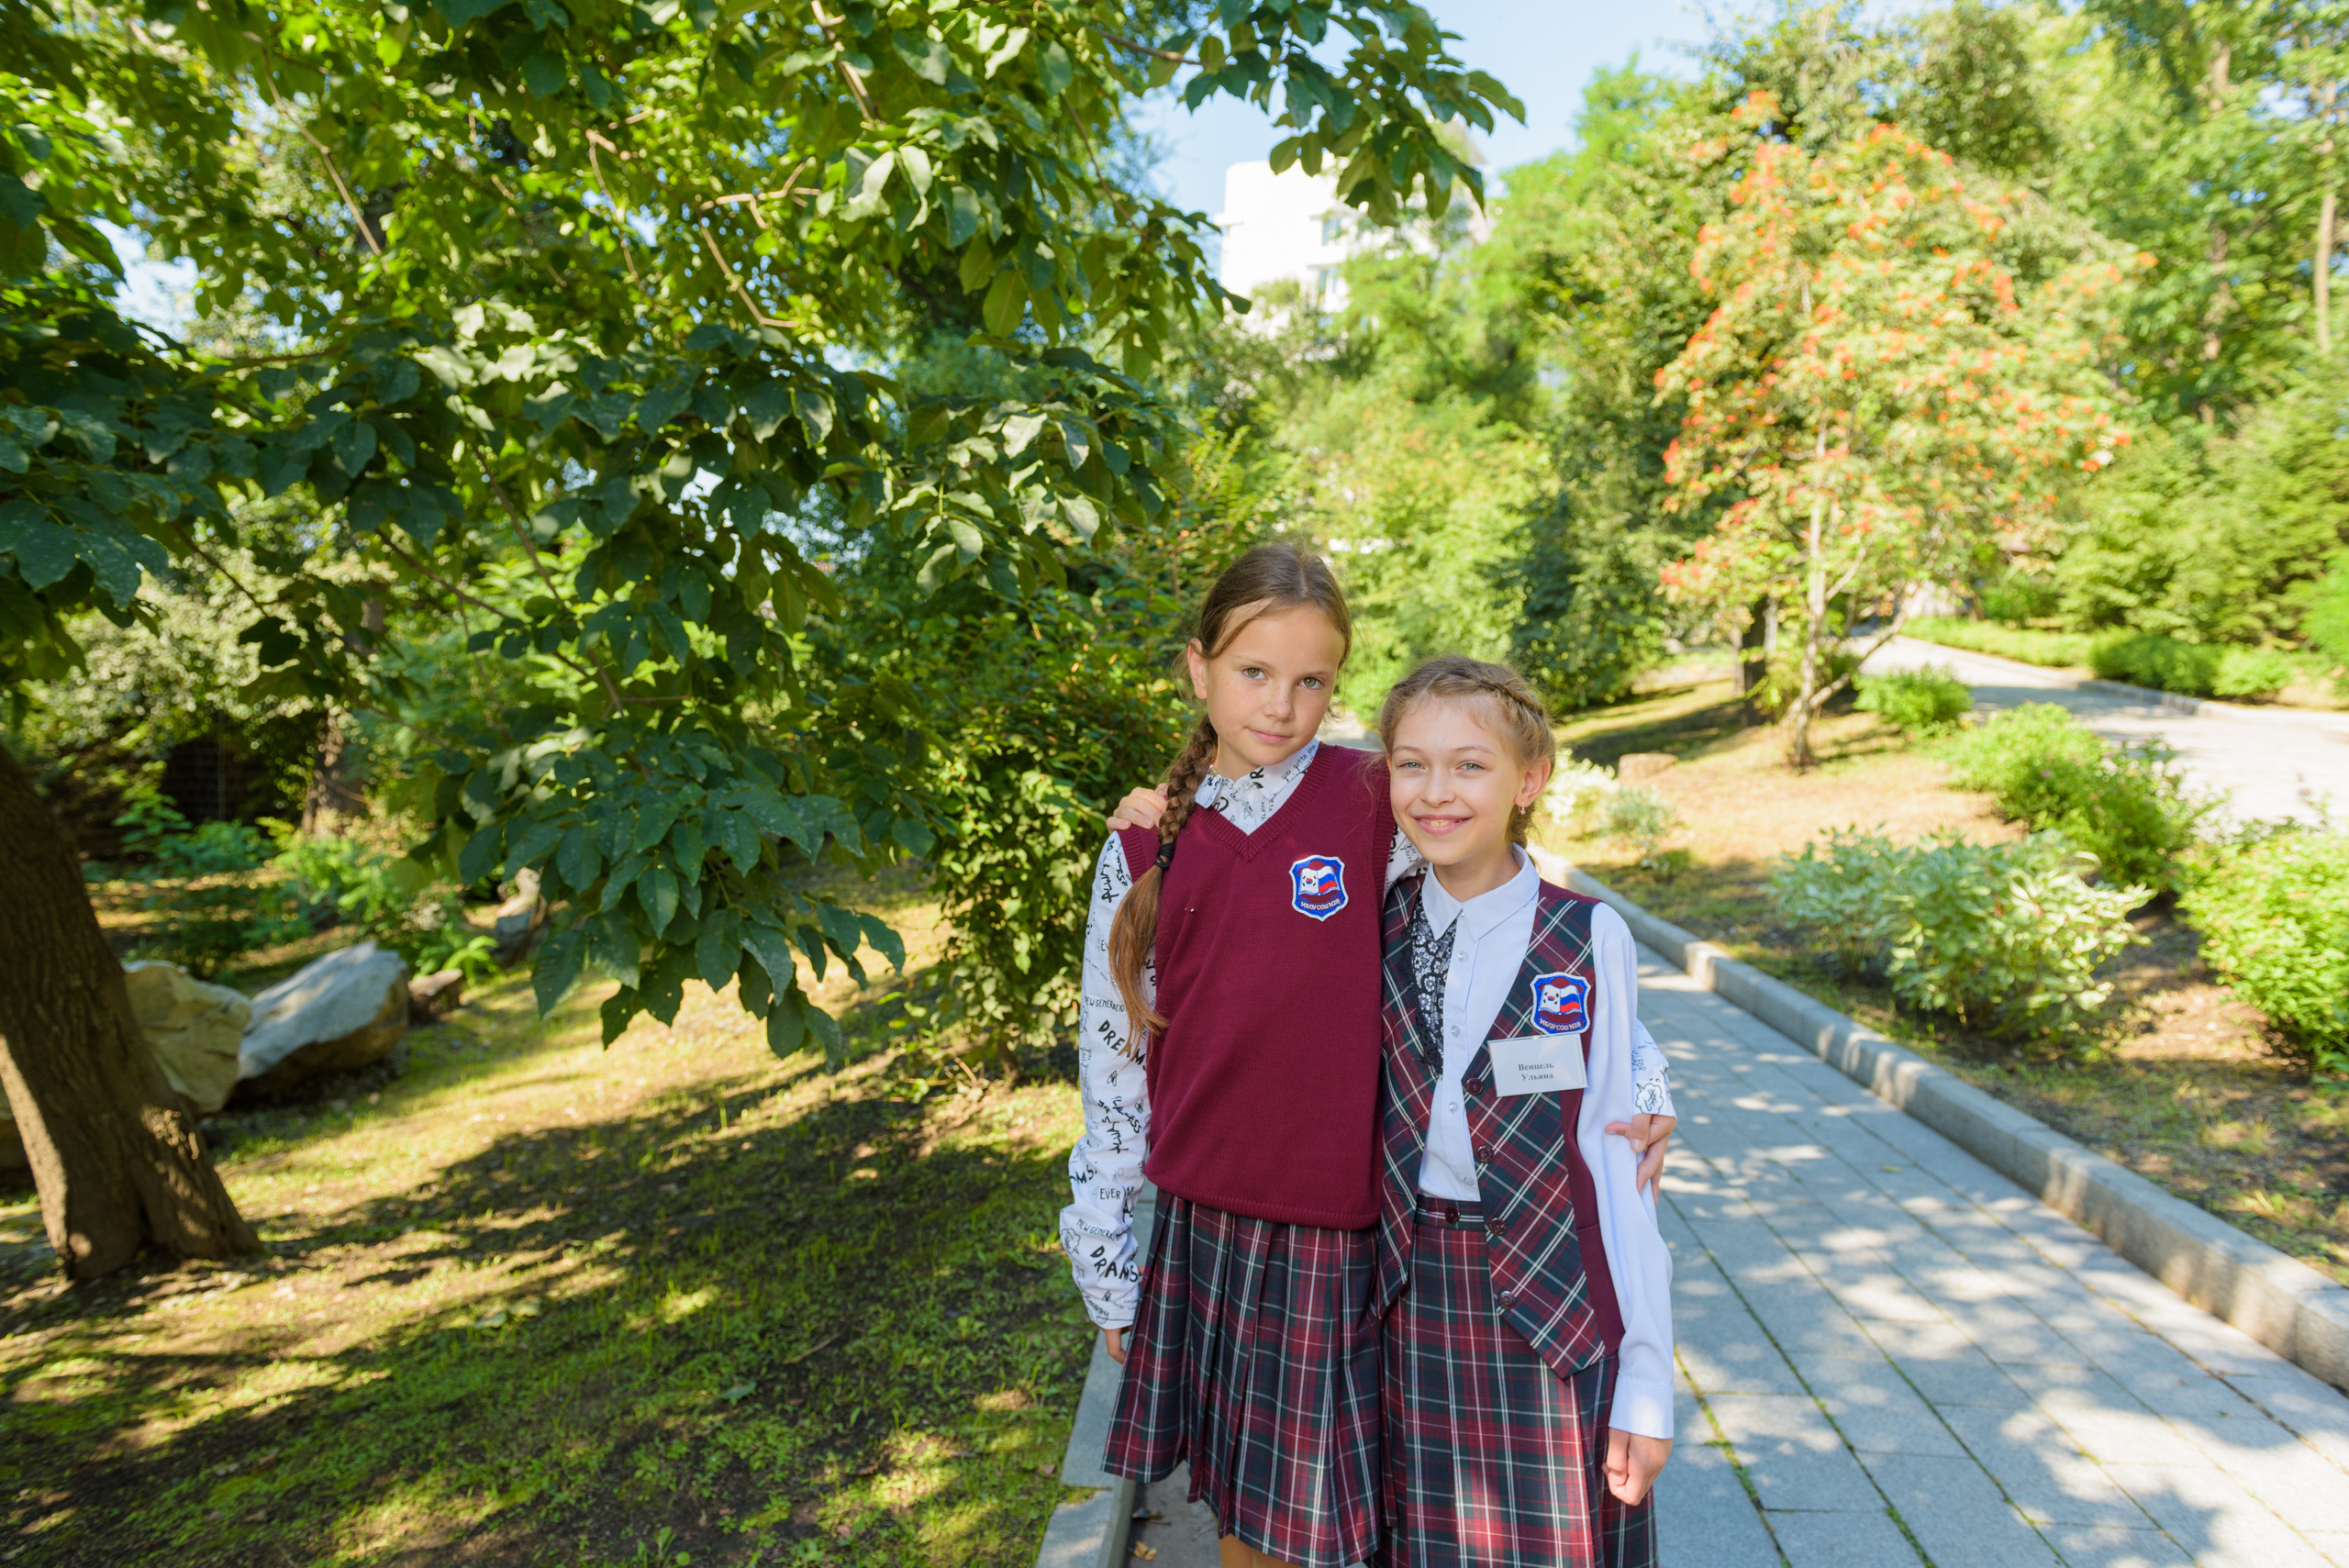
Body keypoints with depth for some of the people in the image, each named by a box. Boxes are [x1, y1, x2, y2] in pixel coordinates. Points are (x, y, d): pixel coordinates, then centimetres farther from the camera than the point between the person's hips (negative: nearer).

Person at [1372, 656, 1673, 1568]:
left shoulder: (1589, 940, -8)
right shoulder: (1377, 929, 0)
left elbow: (1617, 1167, -6)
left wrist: (1646, 1382, -6)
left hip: (1558, 1307, -2)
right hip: (1413, 1300, 3)